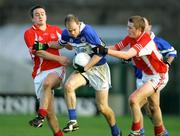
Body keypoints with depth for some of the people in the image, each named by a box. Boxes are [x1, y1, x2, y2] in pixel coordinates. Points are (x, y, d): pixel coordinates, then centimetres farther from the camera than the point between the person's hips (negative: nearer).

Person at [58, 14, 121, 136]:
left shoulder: (88, 32, -24)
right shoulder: (66, 34, -5)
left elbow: (100, 53, -22)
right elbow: (63, 44, 22)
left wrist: (85, 68, -21)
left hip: (99, 68, -5)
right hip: (83, 68, 5)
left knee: (103, 108, -5)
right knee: (68, 86, -26)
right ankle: (73, 122, -18)